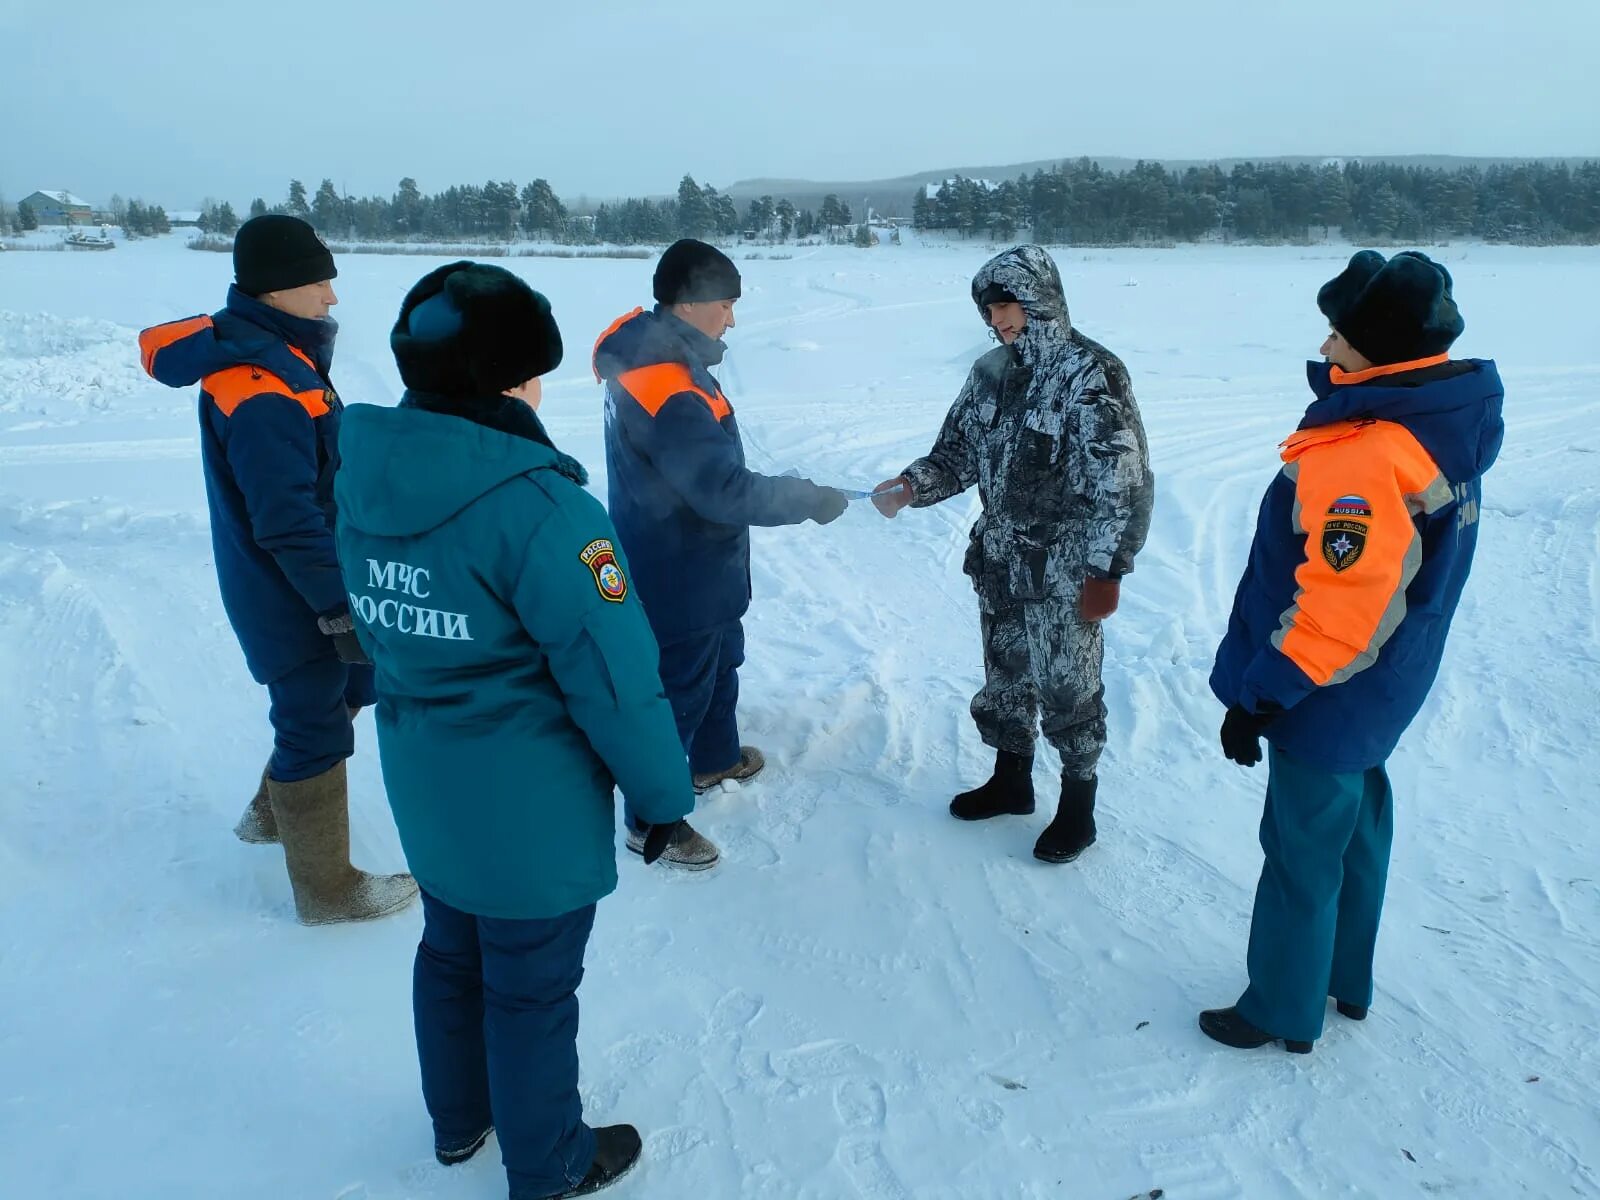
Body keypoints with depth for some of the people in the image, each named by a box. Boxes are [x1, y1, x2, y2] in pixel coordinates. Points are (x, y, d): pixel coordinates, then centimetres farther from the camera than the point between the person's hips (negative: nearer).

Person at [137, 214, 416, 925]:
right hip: (292, 598, -10)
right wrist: (341, 608, -23)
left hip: (317, 579, 10)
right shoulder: (260, 390, -26)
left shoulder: (274, 354, 7)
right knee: (316, 728, 3)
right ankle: (327, 888, 21)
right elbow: (287, 523, -28)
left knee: (348, 687, 24)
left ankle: (274, 813, 44)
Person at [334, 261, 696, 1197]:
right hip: (532, 810, -7)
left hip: (426, 795, 7)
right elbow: (617, 677, -24)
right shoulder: (538, 507, -28)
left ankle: (461, 1119, 50)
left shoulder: (368, 482, -5)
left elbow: (379, 631, 7)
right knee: (531, 988, 13)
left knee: (453, 955, 26)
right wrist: (664, 793, -11)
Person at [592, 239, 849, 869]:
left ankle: (716, 758, 50)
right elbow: (727, 491, -32)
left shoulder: (650, 351, 1)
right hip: (677, 581, -10)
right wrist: (812, 499, -21)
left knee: (720, 662, 28)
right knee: (678, 688, 5)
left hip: (699, 570, 10)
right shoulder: (667, 393, -31)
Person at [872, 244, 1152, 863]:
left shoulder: (1091, 374, -16)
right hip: (1000, 564, 7)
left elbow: (1122, 483, -16)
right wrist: (912, 485, -8)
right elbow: (957, 453, 12)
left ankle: (1077, 806, 26)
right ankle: (1011, 779, 40)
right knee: (1004, 674, 19)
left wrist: (1106, 571, -17)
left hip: (1064, 575, -6)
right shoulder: (990, 372, 5)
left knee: (1067, 686, 6)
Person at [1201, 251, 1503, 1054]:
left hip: (1328, 699, -9)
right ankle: (1345, 982, 41)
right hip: (1379, 689, 9)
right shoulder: (1437, 429, 2)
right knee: (1353, 834, 22)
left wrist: (1259, 697, -21)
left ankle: (1285, 1012, 25)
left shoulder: (1362, 459, -30)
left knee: (1303, 853, 7)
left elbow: (1336, 609, -29)